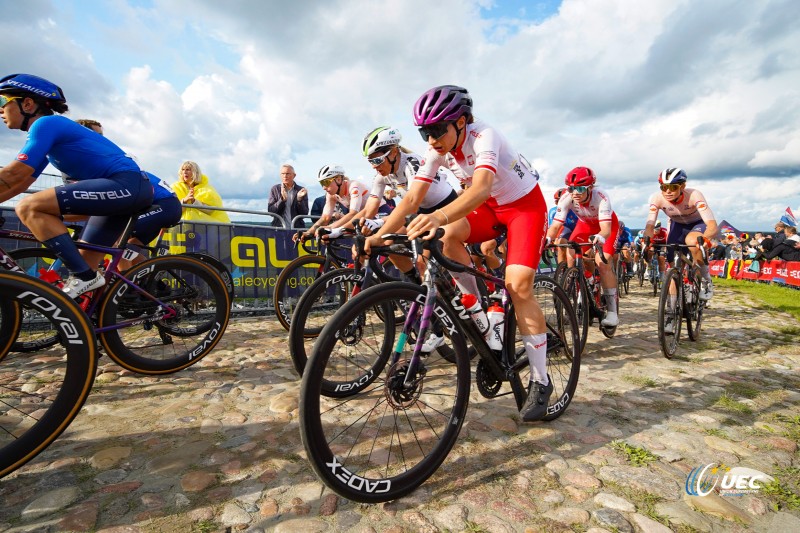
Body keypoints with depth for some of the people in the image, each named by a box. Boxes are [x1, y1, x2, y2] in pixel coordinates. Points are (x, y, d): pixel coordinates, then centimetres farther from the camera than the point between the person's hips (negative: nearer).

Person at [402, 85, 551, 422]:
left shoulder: (483, 137, -29)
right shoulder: (437, 150, -10)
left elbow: (480, 188, -48)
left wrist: (439, 216, -66)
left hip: (525, 203, -6)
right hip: (491, 208, 6)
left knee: (517, 285, -20)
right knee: (448, 236, -24)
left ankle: (541, 381, -4)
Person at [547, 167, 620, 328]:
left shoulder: (601, 198, -37)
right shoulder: (566, 199, -28)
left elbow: (606, 228, -45)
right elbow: (556, 224, -32)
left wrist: (599, 237, -68)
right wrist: (547, 239, -53)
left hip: (607, 224, -3)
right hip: (585, 224, 4)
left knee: (602, 263, -21)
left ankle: (612, 311, -11)